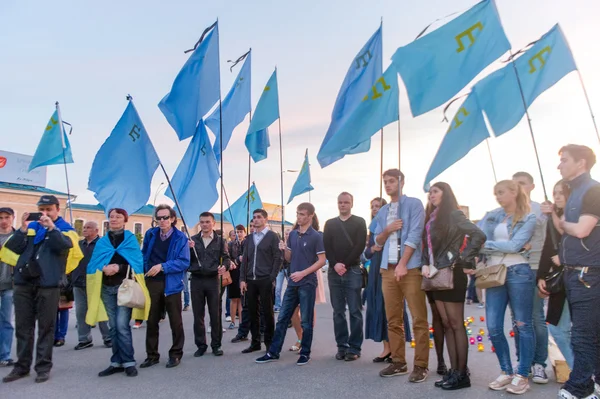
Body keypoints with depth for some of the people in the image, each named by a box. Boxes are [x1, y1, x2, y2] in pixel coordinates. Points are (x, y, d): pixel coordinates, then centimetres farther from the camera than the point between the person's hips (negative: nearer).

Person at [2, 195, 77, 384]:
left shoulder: (65, 228, 2)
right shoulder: (31, 226, 12)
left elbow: (65, 245, -18)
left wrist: (51, 227, -25)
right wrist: (23, 229, -12)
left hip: (48, 285, -4)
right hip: (23, 283, 4)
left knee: (46, 327, 3)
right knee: (23, 326, 10)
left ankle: (43, 366, 11)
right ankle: (22, 365, 21)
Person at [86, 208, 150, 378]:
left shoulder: (131, 239, 3)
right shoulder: (102, 241, 12)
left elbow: (137, 262, -6)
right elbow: (94, 263, 4)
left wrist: (119, 268, -20)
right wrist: (103, 268, -17)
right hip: (106, 288, 4)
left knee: (122, 325, -10)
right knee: (113, 327, 9)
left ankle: (129, 362, 0)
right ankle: (117, 362, 18)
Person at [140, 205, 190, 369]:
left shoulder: (180, 238, -8)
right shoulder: (150, 234, 5)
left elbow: (184, 262, -14)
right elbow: (144, 255, 16)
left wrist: (162, 266, -20)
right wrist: (141, 271, 2)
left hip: (171, 284, -4)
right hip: (152, 283, 4)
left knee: (175, 321, 6)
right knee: (151, 321, 12)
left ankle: (176, 354, 21)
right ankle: (152, 355, 25)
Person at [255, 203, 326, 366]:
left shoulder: (316, 236, -8)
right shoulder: (292, 234, 10)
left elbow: (322, 261, -10)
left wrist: (303, 273, -17)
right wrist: (285, 249, -7)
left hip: (307, 283, -6)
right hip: (292, 283, 6)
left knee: (306, 320, 4)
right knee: (282, 318, 8)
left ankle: (305, 353, 17)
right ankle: (273, 352, 16)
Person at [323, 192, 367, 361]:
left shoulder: (359, 222, 6)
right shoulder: (330, 224, 14)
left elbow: (360, 246, -4)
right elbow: (326, 246, 5)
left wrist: (346, 265, -12)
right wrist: (335, 264, -10)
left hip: (353, 271, -3)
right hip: (334, 271, 3)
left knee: (355, 311, -2)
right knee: (338, 312, 6)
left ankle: (354, 348, 5)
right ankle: (341, 346, 14)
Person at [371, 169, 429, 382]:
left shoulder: (414, 204, 0)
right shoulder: (383, 211, 17)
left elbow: (414, 235, -10)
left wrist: (403, 264, -16)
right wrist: (387, 230, -3)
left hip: (410, 267, -5)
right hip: (388, 269, 6)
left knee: (419, 319, -3)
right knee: (393, 319, 8)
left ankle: (421, 365, 5)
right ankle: (398, 362, 18)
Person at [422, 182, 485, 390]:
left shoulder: (453, 214, -9)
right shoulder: (431, 218, 14)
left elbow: (479, 235, -20)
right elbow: (427, 245, 15)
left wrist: (466, 262, -17)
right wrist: (425, 265, -2)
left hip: (451, 273, -8)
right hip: (436, 274, 8)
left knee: (456, 324, 0)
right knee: (446, 324, 10)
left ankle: (462, 374, 9)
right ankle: (453, 371, 18)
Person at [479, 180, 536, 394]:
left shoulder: (528, 218, 1)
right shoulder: (491, 216, 13)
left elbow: (515, 245, -12)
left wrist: (487, 244, -8)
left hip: (517, 272, -4)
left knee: (523, 325, 3)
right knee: (493, 327, 3)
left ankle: (522, 375, 14)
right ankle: (506, 372, 19)